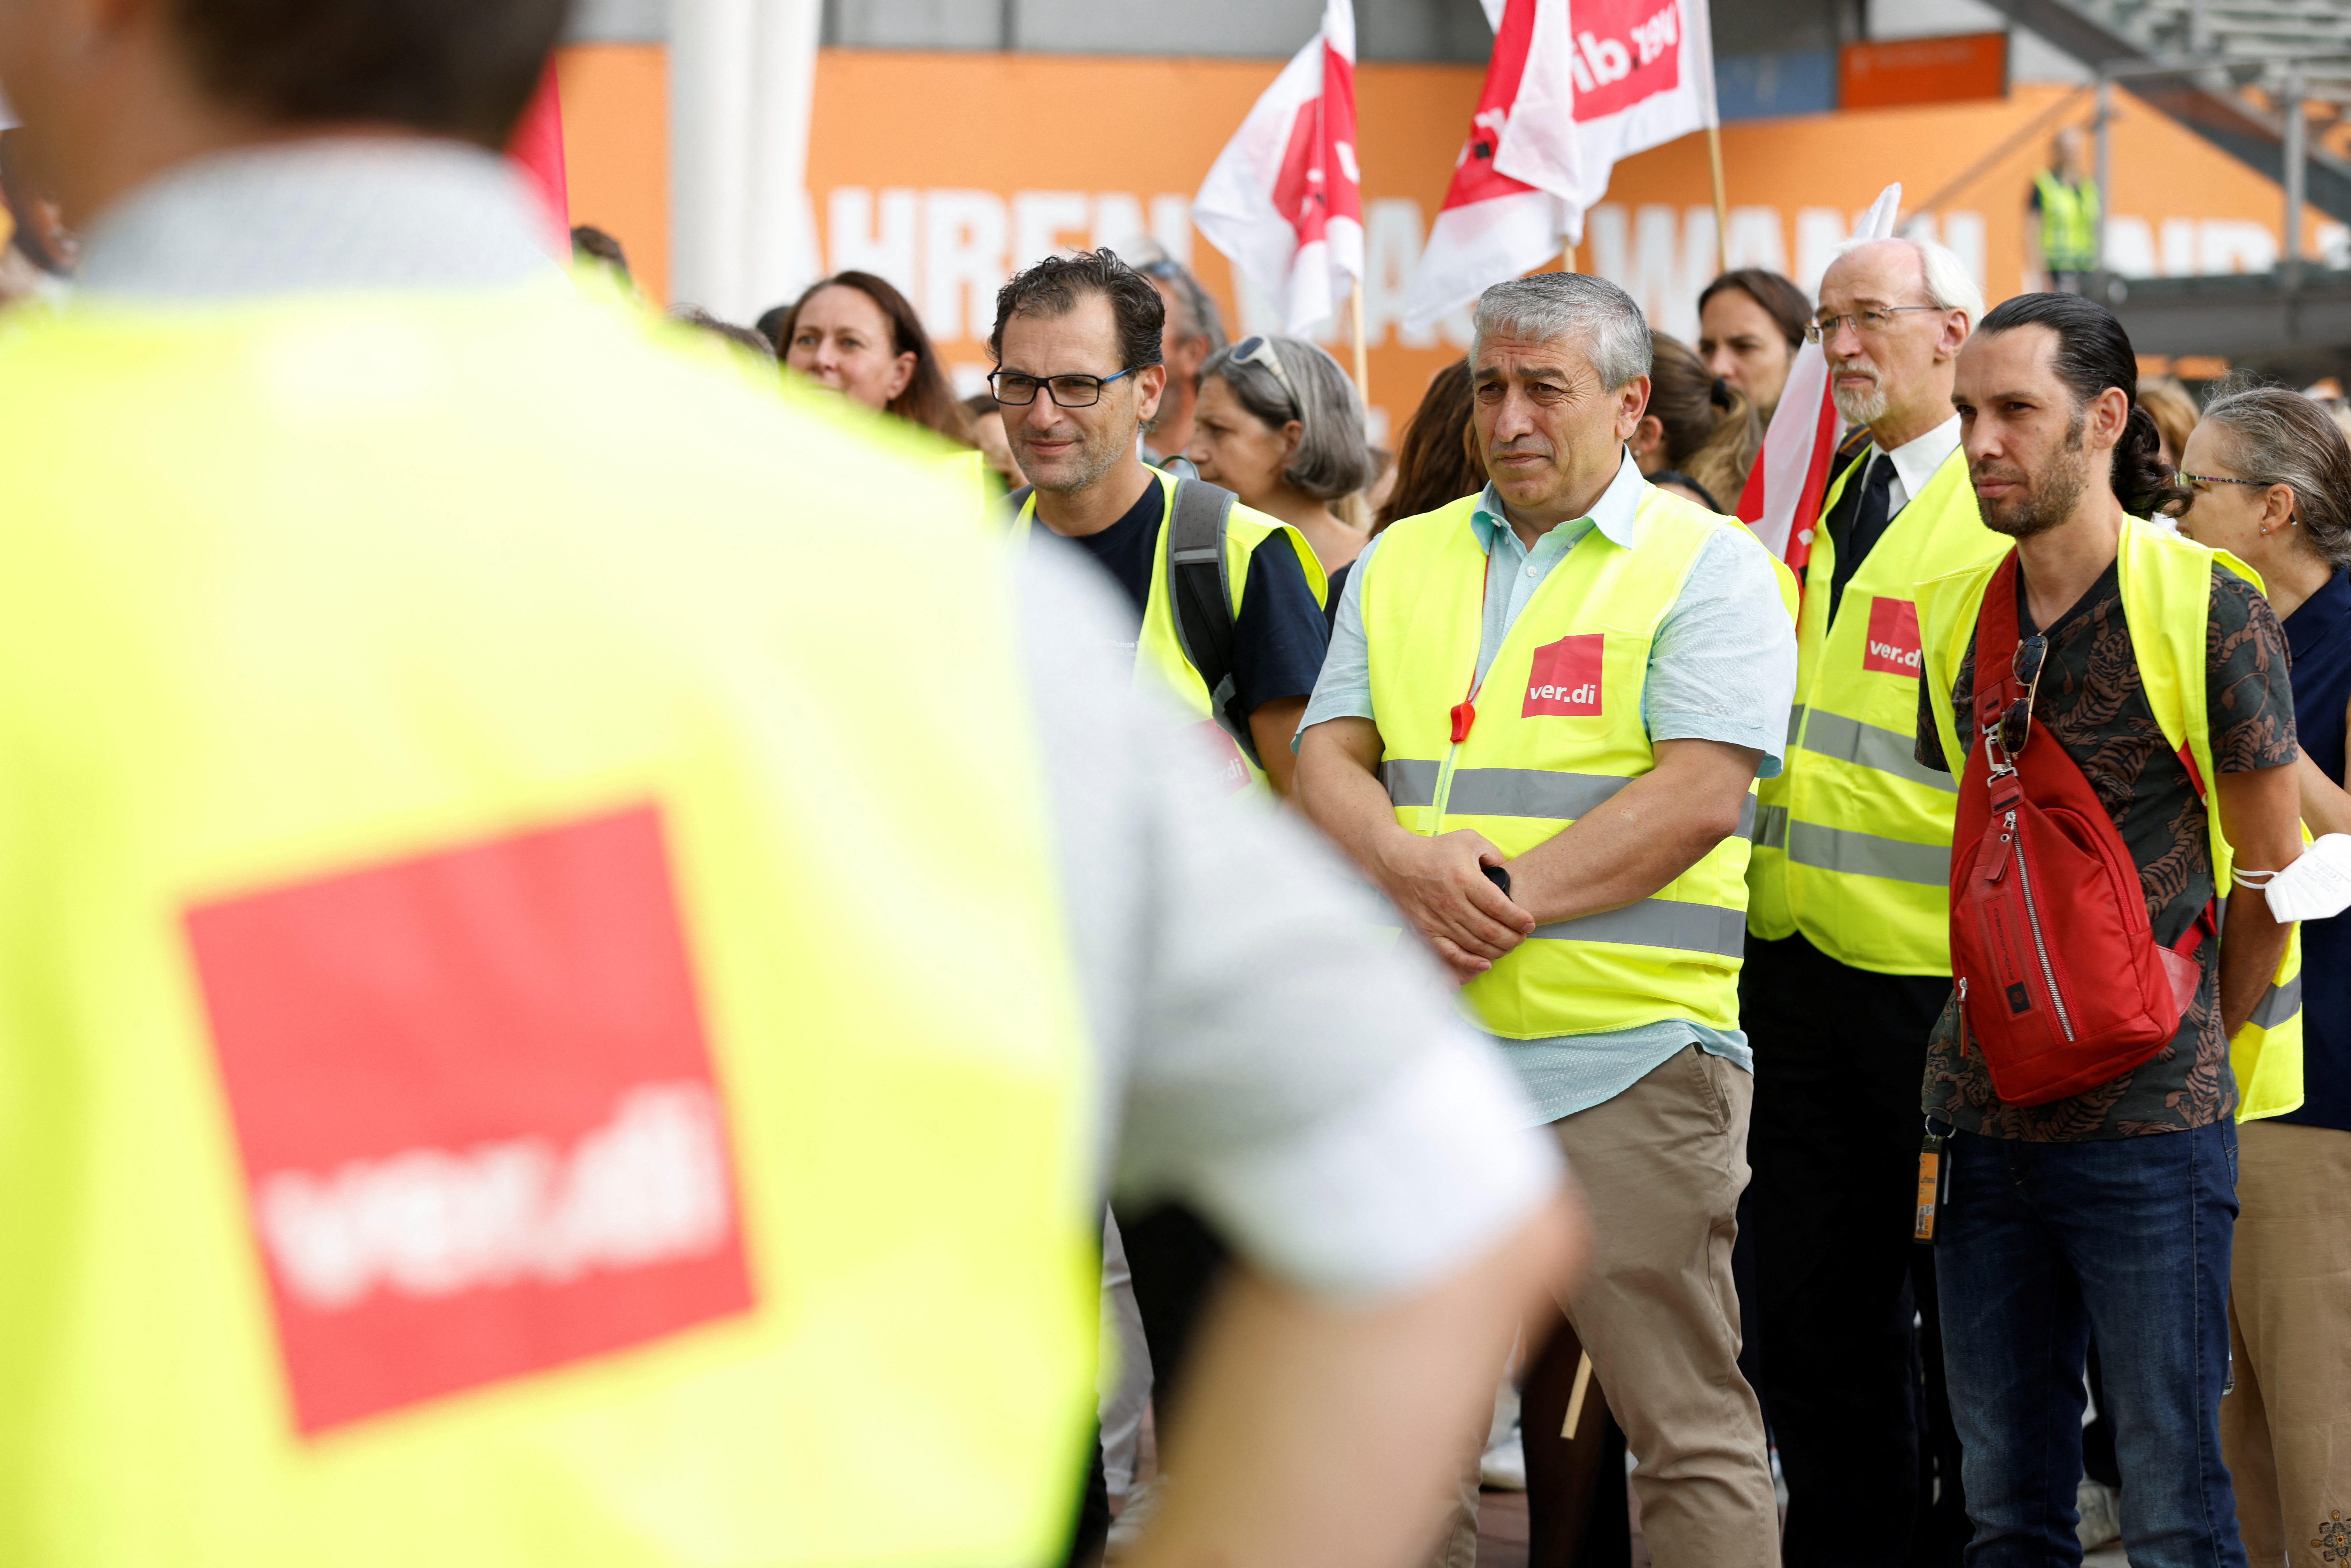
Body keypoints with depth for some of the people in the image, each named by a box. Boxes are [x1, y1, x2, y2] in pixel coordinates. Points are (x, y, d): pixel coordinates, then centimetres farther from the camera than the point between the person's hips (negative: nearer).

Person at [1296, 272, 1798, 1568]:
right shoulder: (1401, 562, 16)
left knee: (1686, 1428, -4)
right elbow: (1327, 761, 9)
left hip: (1626, 1060, -5)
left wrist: (1509, 903, -15)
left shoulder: (1707, 564, -1)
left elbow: (1700, 796, -11)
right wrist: (1408, 864, -13)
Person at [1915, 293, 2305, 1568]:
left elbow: (2269, 867, -1)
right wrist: (1977, 1044, 15)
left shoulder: (2209, 611, -8)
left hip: (2150, 1127, -5)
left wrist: (2199, 1039, 7)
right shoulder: (1953, 618, 8)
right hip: (1983, 1116, 5)